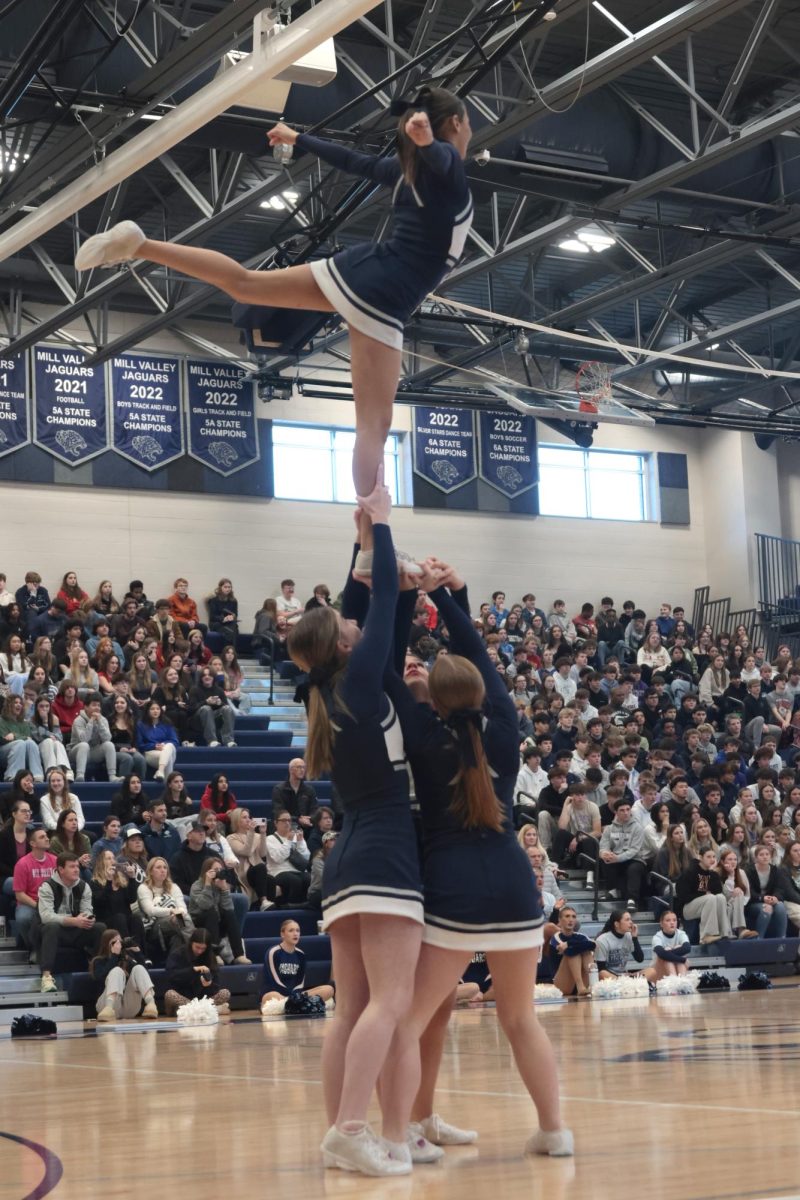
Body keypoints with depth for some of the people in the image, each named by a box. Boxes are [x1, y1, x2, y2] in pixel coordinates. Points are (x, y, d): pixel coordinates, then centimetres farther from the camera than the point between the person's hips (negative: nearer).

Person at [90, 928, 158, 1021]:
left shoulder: (127, 958, 24)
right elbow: (101, 978, -8)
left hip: (129, 1009, 3)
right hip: (110, 1003, -3)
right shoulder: (99, 961, 14)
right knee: (117, 971, -23)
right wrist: (114, 955, -6)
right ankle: (109, 1008, -54)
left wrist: (137, 952, 2)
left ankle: (151, 1003, -44)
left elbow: (143, 972, 9)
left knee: (138, 968, -14)